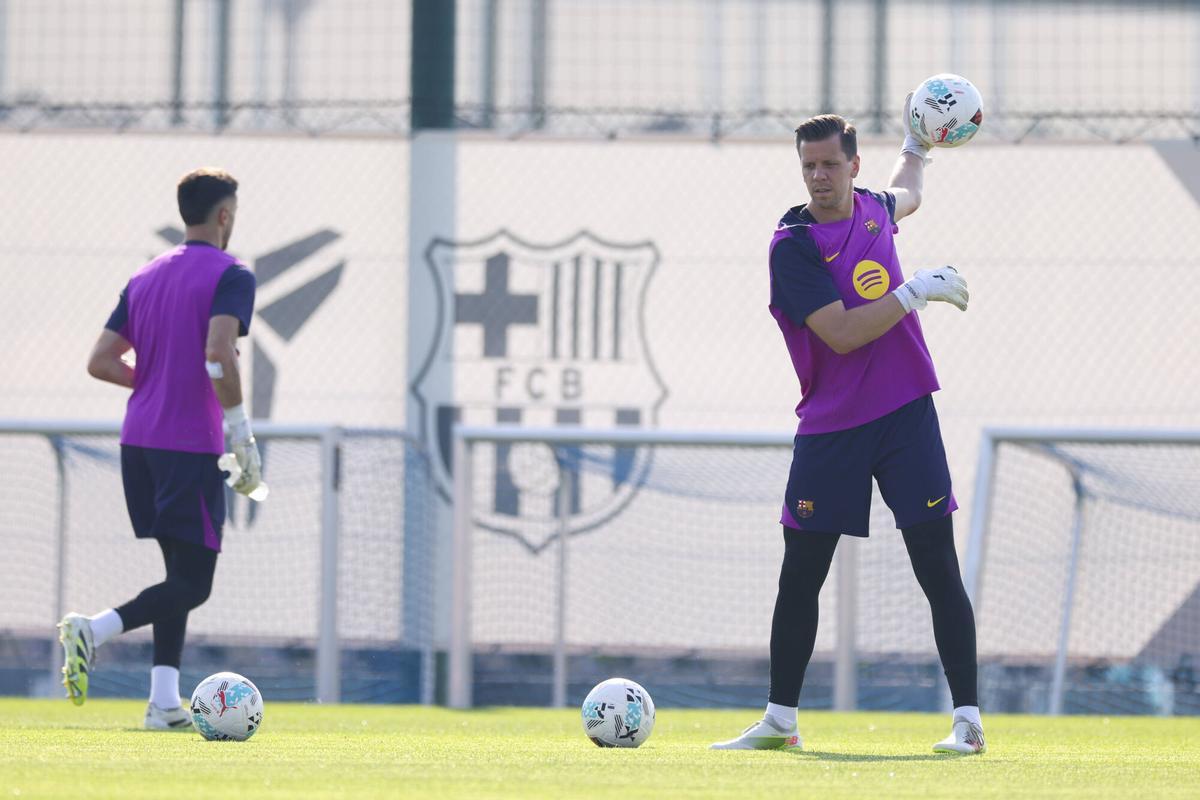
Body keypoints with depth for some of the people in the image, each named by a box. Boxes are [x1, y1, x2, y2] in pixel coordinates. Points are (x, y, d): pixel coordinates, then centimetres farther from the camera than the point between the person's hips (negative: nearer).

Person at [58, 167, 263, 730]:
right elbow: (217, 353, -23)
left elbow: (101, 361, 10)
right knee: (192, 585, -5)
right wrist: (243, 438, -19)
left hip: (139, 442, 8)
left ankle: (164, 701, 6)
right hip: (192, 446, -8)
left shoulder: (144, 278, 14)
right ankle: (94, 630, -25)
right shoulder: (230, 276, -8)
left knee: (181, 572, 15)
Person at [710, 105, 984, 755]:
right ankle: (779, 721, 14)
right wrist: (915, 291, -18)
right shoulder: (793, 244, -9)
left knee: (939, 570, -5)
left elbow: (905, 196, 36)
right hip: (829, 427, -2)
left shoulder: (873, 209, 8)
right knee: (800, 576, 3)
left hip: (905, 414, 3)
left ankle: (967, 719, -4)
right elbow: (843, 334, -19)